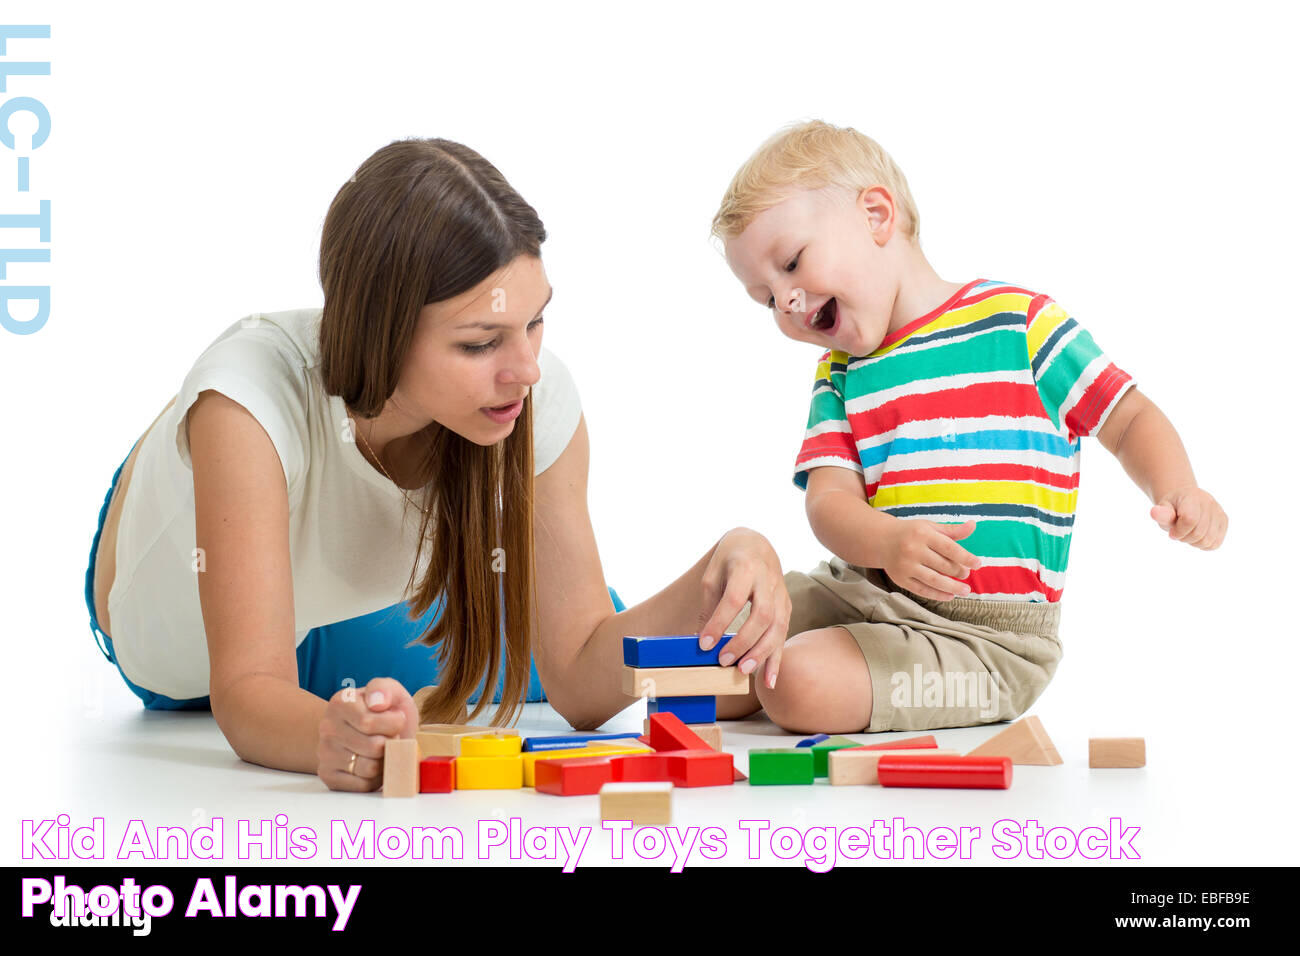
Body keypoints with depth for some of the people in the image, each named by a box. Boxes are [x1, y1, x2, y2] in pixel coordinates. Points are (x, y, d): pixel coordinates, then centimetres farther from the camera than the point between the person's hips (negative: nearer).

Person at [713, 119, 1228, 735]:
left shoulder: (1018, 323, -1)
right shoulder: (840, 375, 12)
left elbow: (1129, 419, 5)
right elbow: (829, 498, -3)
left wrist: (1177, 494, -17)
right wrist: (886, 541, -27)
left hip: (987, 633, -5)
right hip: (868, 591, 6)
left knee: (802, 683, -25)